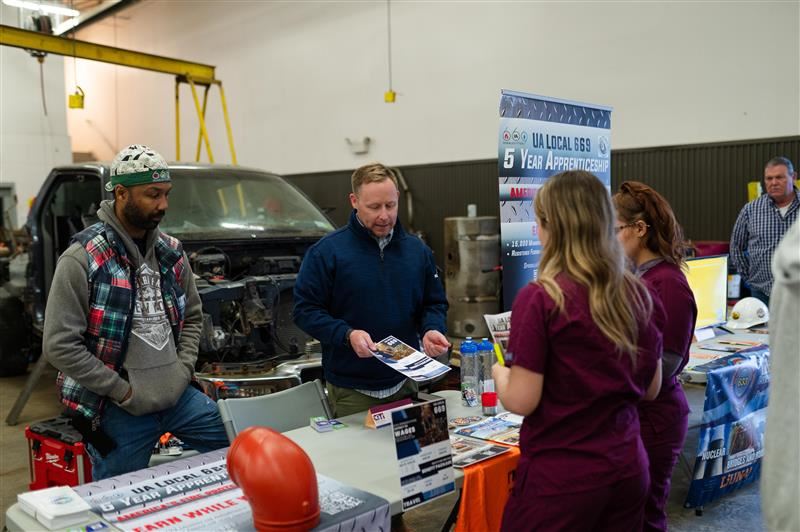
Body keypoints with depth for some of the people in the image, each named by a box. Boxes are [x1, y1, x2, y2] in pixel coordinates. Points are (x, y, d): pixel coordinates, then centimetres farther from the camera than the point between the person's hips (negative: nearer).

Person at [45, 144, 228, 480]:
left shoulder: (171, 252, 6)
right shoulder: (82, 260, -14)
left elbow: (193, 316, 16)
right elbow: (59, 345, -16)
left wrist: (183, 369, 1)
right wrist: (123, 391, -15)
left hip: (178, 397, 6)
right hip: (118, 412, -5)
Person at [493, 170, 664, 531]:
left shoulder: (539, 299, -18)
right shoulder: (638, 295, -1)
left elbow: (521, 401, -16)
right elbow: (650, 388, 9)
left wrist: (499, 372, 4)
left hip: (560, 476, -5)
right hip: (628, 468, 6)